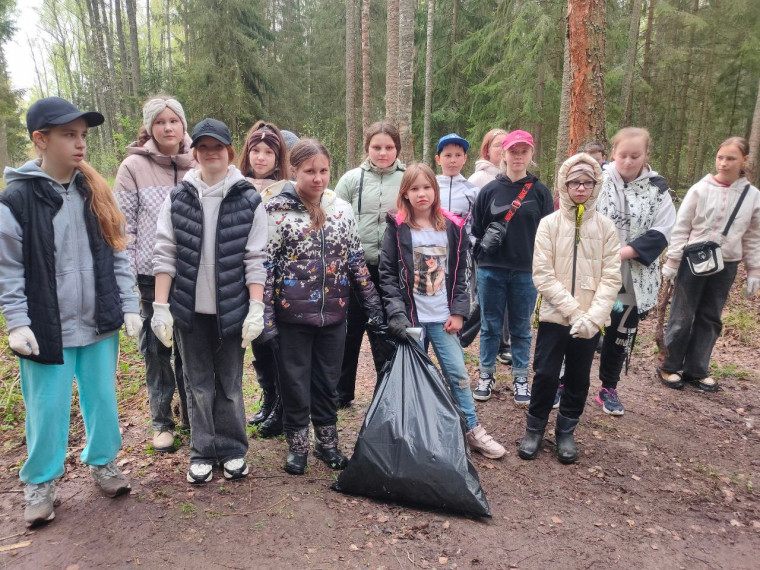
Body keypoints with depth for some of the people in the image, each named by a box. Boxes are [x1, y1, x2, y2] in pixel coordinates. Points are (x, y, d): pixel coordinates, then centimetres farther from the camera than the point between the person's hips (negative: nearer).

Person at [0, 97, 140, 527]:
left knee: (103, 399, 14)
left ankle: (104, 462, 36)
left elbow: (118, 254, 5)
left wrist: (129, 307, 1)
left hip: (100, 322, 3)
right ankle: (41, 483, 31)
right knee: (48, 409, 9)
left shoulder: (96, 192, 3)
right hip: (48, 328, -3)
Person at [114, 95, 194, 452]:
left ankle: (192, 413, 28)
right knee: (156, 350, 7)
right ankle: (162, 421, 23)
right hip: (152, 275, -2)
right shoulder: (134, 167, -1)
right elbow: (123, 226, -2)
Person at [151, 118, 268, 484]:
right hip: (189, 308, 2)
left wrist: (256, 309, -9)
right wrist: (160, 306, -3)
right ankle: (202, 451, 27)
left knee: (230, 384, 10)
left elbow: (255, 259, -4)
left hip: (232, 309, -1)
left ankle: (232, 449, 27)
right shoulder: (177, 199, 2)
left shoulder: (249, 200, -3)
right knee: (198, 385, 11)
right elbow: (164, 255, 2)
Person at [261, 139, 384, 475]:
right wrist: (266, 317, -12)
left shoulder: (342, 209, 5)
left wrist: (373, 306, 5)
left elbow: (356, 261, 8)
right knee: (295, 382, 9)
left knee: (328, 381, 15)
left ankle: (327, 442, 32)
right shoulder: (277, 210, -7)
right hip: (293, 313, -3)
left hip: (333, 312, 3)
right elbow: (265, 265, -8)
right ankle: (297, 445, 27)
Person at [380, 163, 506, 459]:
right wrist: (396, 312, -14)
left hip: (443, 317, 2)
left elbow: (460, 272, 7)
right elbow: (387, 273, -5)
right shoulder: (397, 228, -2)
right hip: (411, 317, -2)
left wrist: (458, 311, -1)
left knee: (458, 373, 6)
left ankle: (473, 430, 21)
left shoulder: (453, 227, 5)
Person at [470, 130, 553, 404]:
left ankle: (521, 378, 25)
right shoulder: (490, 190, 2)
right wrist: (484, 242, -10)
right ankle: (486, 375, 25)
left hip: (526, 272, 0)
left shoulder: (540, 191, 3)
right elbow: (474, 228, 7)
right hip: (491, 270, 0)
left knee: (521, 328, 11)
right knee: (490, 326, 10)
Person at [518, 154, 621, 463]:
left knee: (578, 379, 12)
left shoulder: (606, 227, 1)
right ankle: (534, 429, 25)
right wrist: (574, 312, -17)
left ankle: (566, 431, 32)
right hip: (554, 317, -2)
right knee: (546, 375, 4)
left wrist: (592, 317, -16)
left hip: (590, 322, 2)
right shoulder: (549, 223, -4)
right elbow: (543, 275, -10)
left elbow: (610, 278, -4)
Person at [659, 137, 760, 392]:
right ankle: (670, 367, 16)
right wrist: (671, 262, -7)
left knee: (710, 319, 10)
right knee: (682, 317, 3)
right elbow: (680, 228, -4)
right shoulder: (700, 189, -5)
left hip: (726, 266, 3)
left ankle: (697, 369, 22)